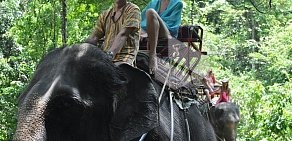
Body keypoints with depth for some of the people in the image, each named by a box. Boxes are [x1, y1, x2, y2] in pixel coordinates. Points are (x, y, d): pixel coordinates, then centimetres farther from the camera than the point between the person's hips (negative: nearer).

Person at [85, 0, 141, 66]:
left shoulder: (133, 10, 1)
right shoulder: (106, 14, 19)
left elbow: (123, 35, -13)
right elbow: (93, 38, 14)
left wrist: (110, 53, -27)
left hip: (123, 59, -6)